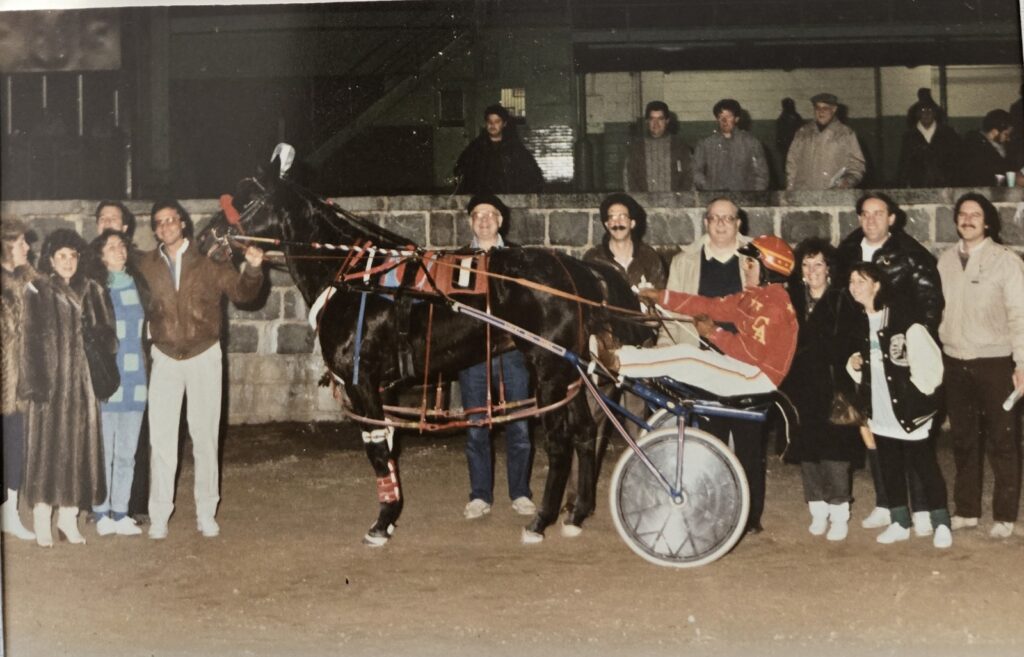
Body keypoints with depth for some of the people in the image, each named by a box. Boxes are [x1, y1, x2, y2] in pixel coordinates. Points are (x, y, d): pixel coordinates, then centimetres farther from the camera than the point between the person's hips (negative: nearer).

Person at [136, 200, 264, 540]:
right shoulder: (147, 265, 0)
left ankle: (206, 512, 14)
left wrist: (252, 269, -23)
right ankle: (159, 515, 8)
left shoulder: (209, 262, -4)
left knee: (205, 436, 5)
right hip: (165, 358, 1)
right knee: (161, 438, 1)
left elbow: (241, 292, -6)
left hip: (204, 357, -1)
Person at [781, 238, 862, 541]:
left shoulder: (842, 301, -2)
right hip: (801, 387, 4)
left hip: (832, 388, -3)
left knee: (833, 449, -5)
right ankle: (818, 511, 16)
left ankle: (839, 513, 4)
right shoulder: (791, 300, 9)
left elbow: (848, 346, -7)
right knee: (806, 448, 6)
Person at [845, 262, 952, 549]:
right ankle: (899, 523, 21)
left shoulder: (904, 321, -12)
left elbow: (929, 362, -12)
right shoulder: (860, 325, 9)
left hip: (909, 411, -6)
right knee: (889, 468, 11)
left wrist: (917, 392, -12)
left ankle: (941, 524, 8)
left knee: (925, 466, -1)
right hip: (880, 412, 6)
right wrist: (854, 366, 2)